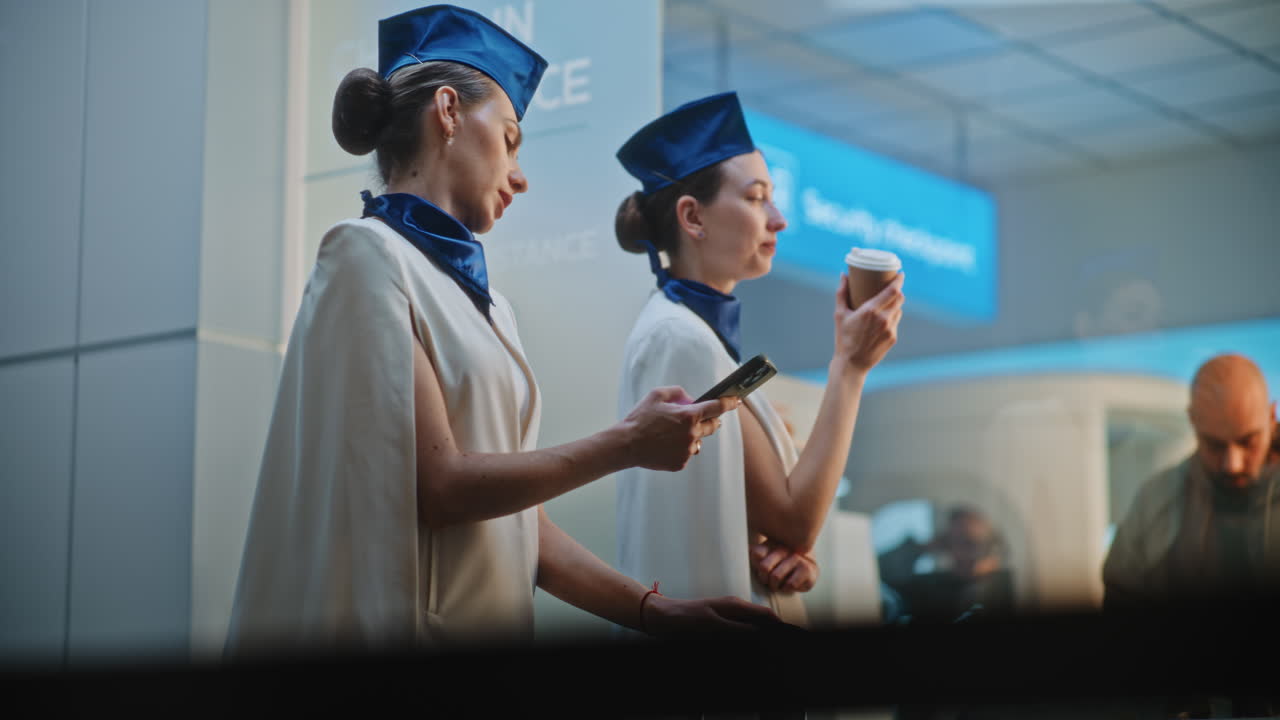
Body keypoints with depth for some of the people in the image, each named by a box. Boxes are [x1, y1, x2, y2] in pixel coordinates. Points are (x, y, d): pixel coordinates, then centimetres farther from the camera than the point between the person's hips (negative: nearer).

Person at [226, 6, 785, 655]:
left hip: (492, 625, 7)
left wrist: (654, 610, 4)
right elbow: (435, 489, -15)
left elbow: (519, 522, 14)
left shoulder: (485, 303, 16)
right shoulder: (368, 256, -7)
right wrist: (627, 445, -7)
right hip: (400, 626, -7)